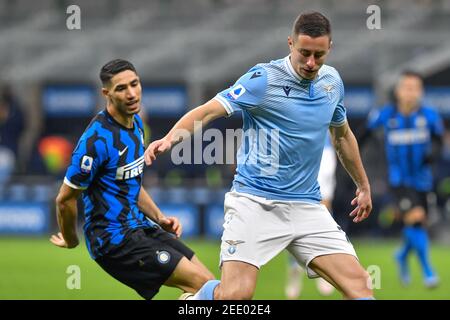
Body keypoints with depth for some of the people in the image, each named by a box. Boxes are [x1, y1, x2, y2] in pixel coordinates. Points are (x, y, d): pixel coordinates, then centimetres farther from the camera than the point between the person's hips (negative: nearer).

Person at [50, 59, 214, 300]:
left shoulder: (135, 124, 9)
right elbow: (65, 199, -14)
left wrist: (159, 218, 12)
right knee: (201, 283, -15)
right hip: (115, 239, -9)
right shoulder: (98, 138, -21)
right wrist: (71, 241, 0)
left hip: (139, 227, 9)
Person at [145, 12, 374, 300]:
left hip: (307, 206, 5)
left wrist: (364, 185, 35)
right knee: (236, 293, -19)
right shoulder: (264, 79, -10)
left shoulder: (332, 81, 9)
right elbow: (208, 111, -17)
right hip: (255, 201, -5)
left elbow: (342, 135, 26)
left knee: (359, 284, -10)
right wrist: (170, 138, -36)